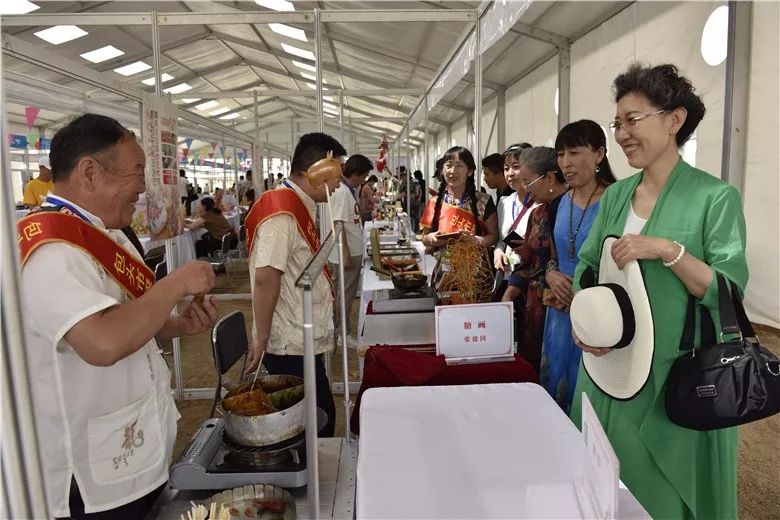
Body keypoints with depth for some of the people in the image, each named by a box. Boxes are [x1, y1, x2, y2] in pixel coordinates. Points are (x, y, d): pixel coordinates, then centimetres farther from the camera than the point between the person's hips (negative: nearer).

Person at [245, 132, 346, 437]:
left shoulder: (301, 206, 13)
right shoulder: (282, 212, -19)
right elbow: (265, 277, -26)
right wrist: (261, 338, -20)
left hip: (303, 342, 9)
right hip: (291, 347, -9)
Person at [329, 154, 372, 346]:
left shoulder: (350, 190, 11)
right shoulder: (342, 192, -18)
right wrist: (346, 255, -22)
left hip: (353, 252, 10)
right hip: (346, 254, -10)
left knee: (346, 294, 18)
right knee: (344, 294, 2)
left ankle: (343, 329, 30)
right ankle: (343, 333, 14)